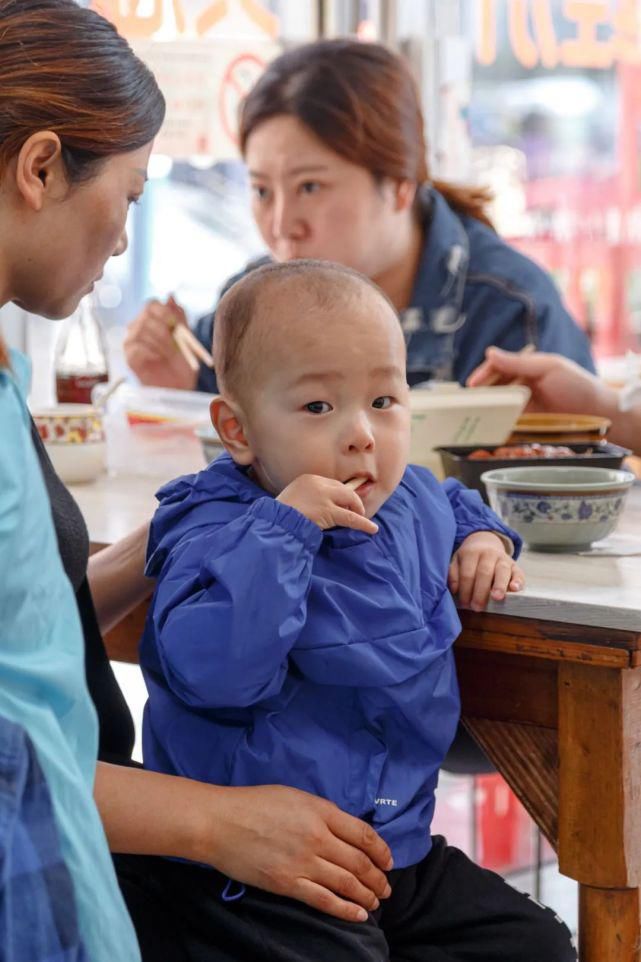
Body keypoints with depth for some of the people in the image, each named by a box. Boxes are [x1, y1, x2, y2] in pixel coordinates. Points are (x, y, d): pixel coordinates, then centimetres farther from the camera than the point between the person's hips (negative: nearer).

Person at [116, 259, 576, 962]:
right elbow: (210, 672, -36)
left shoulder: (412, 502, 5)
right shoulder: (215, 533, -18)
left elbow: (455, 504, 32)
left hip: (403, 845, 8)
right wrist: (284, 526, -33)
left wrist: (482, 538, 10)